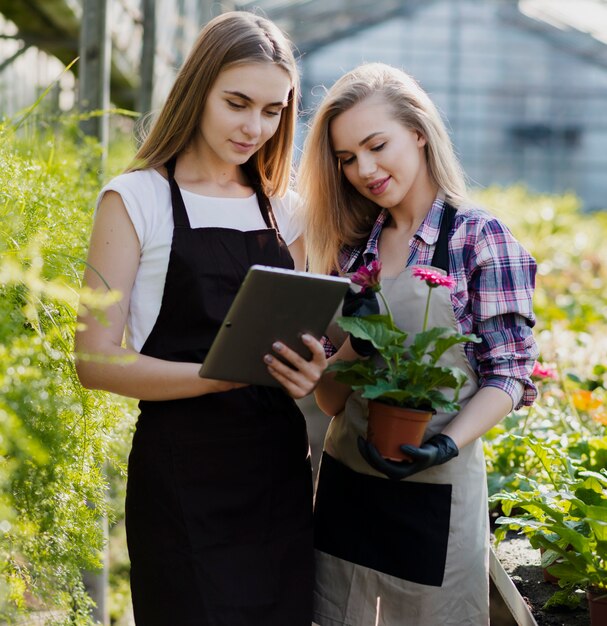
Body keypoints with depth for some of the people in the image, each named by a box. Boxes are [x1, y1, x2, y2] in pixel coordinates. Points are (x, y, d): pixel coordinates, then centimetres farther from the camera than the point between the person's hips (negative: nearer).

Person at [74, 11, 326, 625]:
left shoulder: (284, 210, 11)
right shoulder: (136, 198, -3)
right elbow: (96, 359, -11)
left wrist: (305, 371, -7)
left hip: (278, 466, 5)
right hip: (184, 476, -5)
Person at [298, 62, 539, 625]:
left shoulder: (479, 236, -7)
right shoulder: (352, 249, 6)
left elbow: (508, 374, -8)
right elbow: (330, 400, 6)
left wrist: (445, 444, -24)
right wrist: (354, 344, -15)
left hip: (436, 489, -4)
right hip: (343, 482, 5)